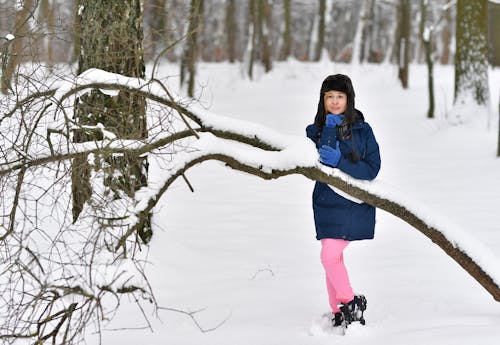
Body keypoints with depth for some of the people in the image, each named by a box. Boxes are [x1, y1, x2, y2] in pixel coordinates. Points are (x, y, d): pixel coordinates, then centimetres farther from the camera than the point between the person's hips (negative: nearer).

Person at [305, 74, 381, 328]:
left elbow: (372, 168, -7)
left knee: (330, 256, -14)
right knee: (331, 257, 6)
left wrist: (340, 162, -20)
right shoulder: (315, 131, 7)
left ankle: (349, 304, 5)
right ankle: (339, 311, 18)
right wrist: (329, 132, -17)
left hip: (356, 205, -3)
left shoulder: (363, 130, 1)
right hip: (327, 203, 4)